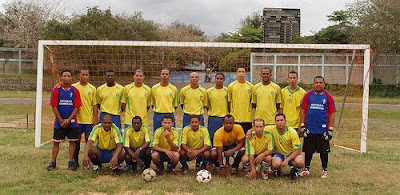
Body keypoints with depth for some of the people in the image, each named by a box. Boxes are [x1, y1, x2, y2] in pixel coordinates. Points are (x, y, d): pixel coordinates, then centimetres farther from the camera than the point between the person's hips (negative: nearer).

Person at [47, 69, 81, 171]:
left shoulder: (75, 91, 0)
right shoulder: (56, 90, -2)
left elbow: (77, 107, -2)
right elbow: (54, 106, -3)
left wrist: (68, 120, -10)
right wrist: (61, 120, -7)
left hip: (72, 121, 1)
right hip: (59, 121, -1)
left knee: (72, 141, 5)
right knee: (56, 142, 4)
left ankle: (71, 162, 14)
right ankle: (53, 162, 13)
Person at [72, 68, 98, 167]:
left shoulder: (92, 88, 5)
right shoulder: (73, 87, 0)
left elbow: (94, 105, 7)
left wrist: (96, 119, 1)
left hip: (89, 119, 1)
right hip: (77, 119, -1)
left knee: (89, 140, 4)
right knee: (77, 141, 5)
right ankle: (75, 161, 16)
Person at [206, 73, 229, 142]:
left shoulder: (227, 91, 2)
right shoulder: (209, 91, 4)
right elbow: (207, 106, 12)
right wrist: (211, 113, 6)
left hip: (224, 118, 0)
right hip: (212, 119, 0)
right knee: (212, 138, 2)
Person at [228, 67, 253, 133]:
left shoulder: (250, 86, 4)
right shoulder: (231, 86, 3)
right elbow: (228, 101, 7)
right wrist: (231, 110, 3)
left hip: (247, 118, 1)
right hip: (234, 118, 0)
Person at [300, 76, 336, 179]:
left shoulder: (328, 97, 1)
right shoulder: (308, 95, 3)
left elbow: (332, 114, 1)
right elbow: (303, 110, 5)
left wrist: (330, 129, -3)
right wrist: (302, 125, 0)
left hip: (323, 130, -1)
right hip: (309, 129, 1)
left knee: (324, 151, 6)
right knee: (308, 150, 10)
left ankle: (325, 170, 21)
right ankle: (306, 168, 24)